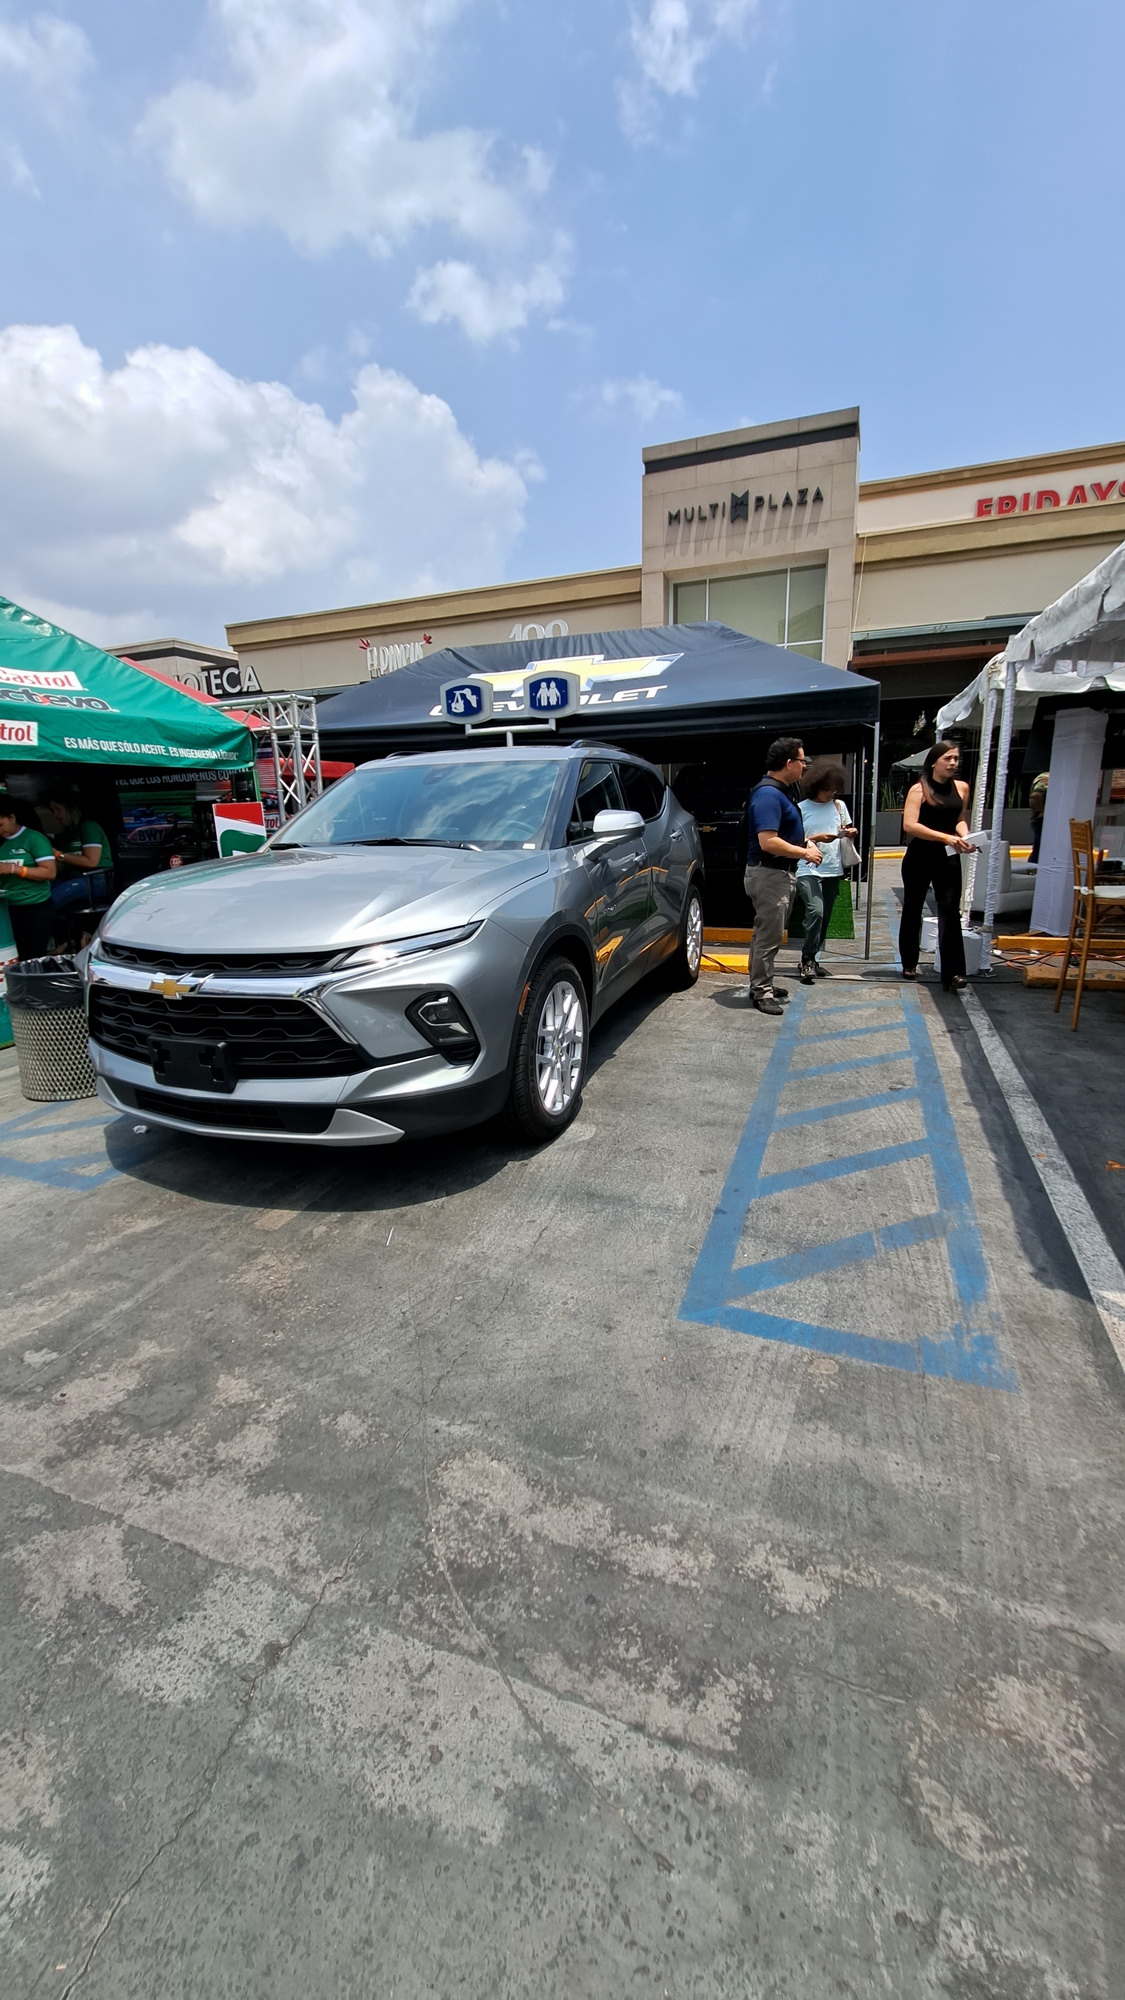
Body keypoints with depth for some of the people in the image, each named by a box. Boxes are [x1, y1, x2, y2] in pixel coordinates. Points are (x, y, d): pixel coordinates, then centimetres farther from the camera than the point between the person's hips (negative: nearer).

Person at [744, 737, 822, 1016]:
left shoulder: (781, 792, 13)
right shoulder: (768, 794, -19)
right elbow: (768, 842, -28)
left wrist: (806, 841, 6)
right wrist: (805, 853, -17)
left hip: (781, 873, 11)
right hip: (768, 874, -11)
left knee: (768, 933, 16)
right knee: (768, 936, -6)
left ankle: (762, 983, 25)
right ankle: (761, 991, 2)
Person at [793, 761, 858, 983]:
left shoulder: (839, 806, 10)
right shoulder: (802, 808, -3)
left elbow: (848, 833, 19)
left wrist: (851, 833, -3)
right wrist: (817, 838, -18)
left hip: (833, 870, 5)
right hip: (808, 870, -5)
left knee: (824, 917, 8)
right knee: (815, 912, -21)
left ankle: (814, 960, 18)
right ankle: (807, 960, -11)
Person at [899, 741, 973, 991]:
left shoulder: (961, 788, 6)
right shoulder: (919, 789, -7)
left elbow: (959, 819, 18)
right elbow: (909, 825, -19)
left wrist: (964, 836, -4)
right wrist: (946, 837, -25)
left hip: (949, 859, 3)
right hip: (919, 858, -2)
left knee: (950, 913, -8)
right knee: (912, 911, 11)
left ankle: (953, 973, -12)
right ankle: (909, 964, 26)